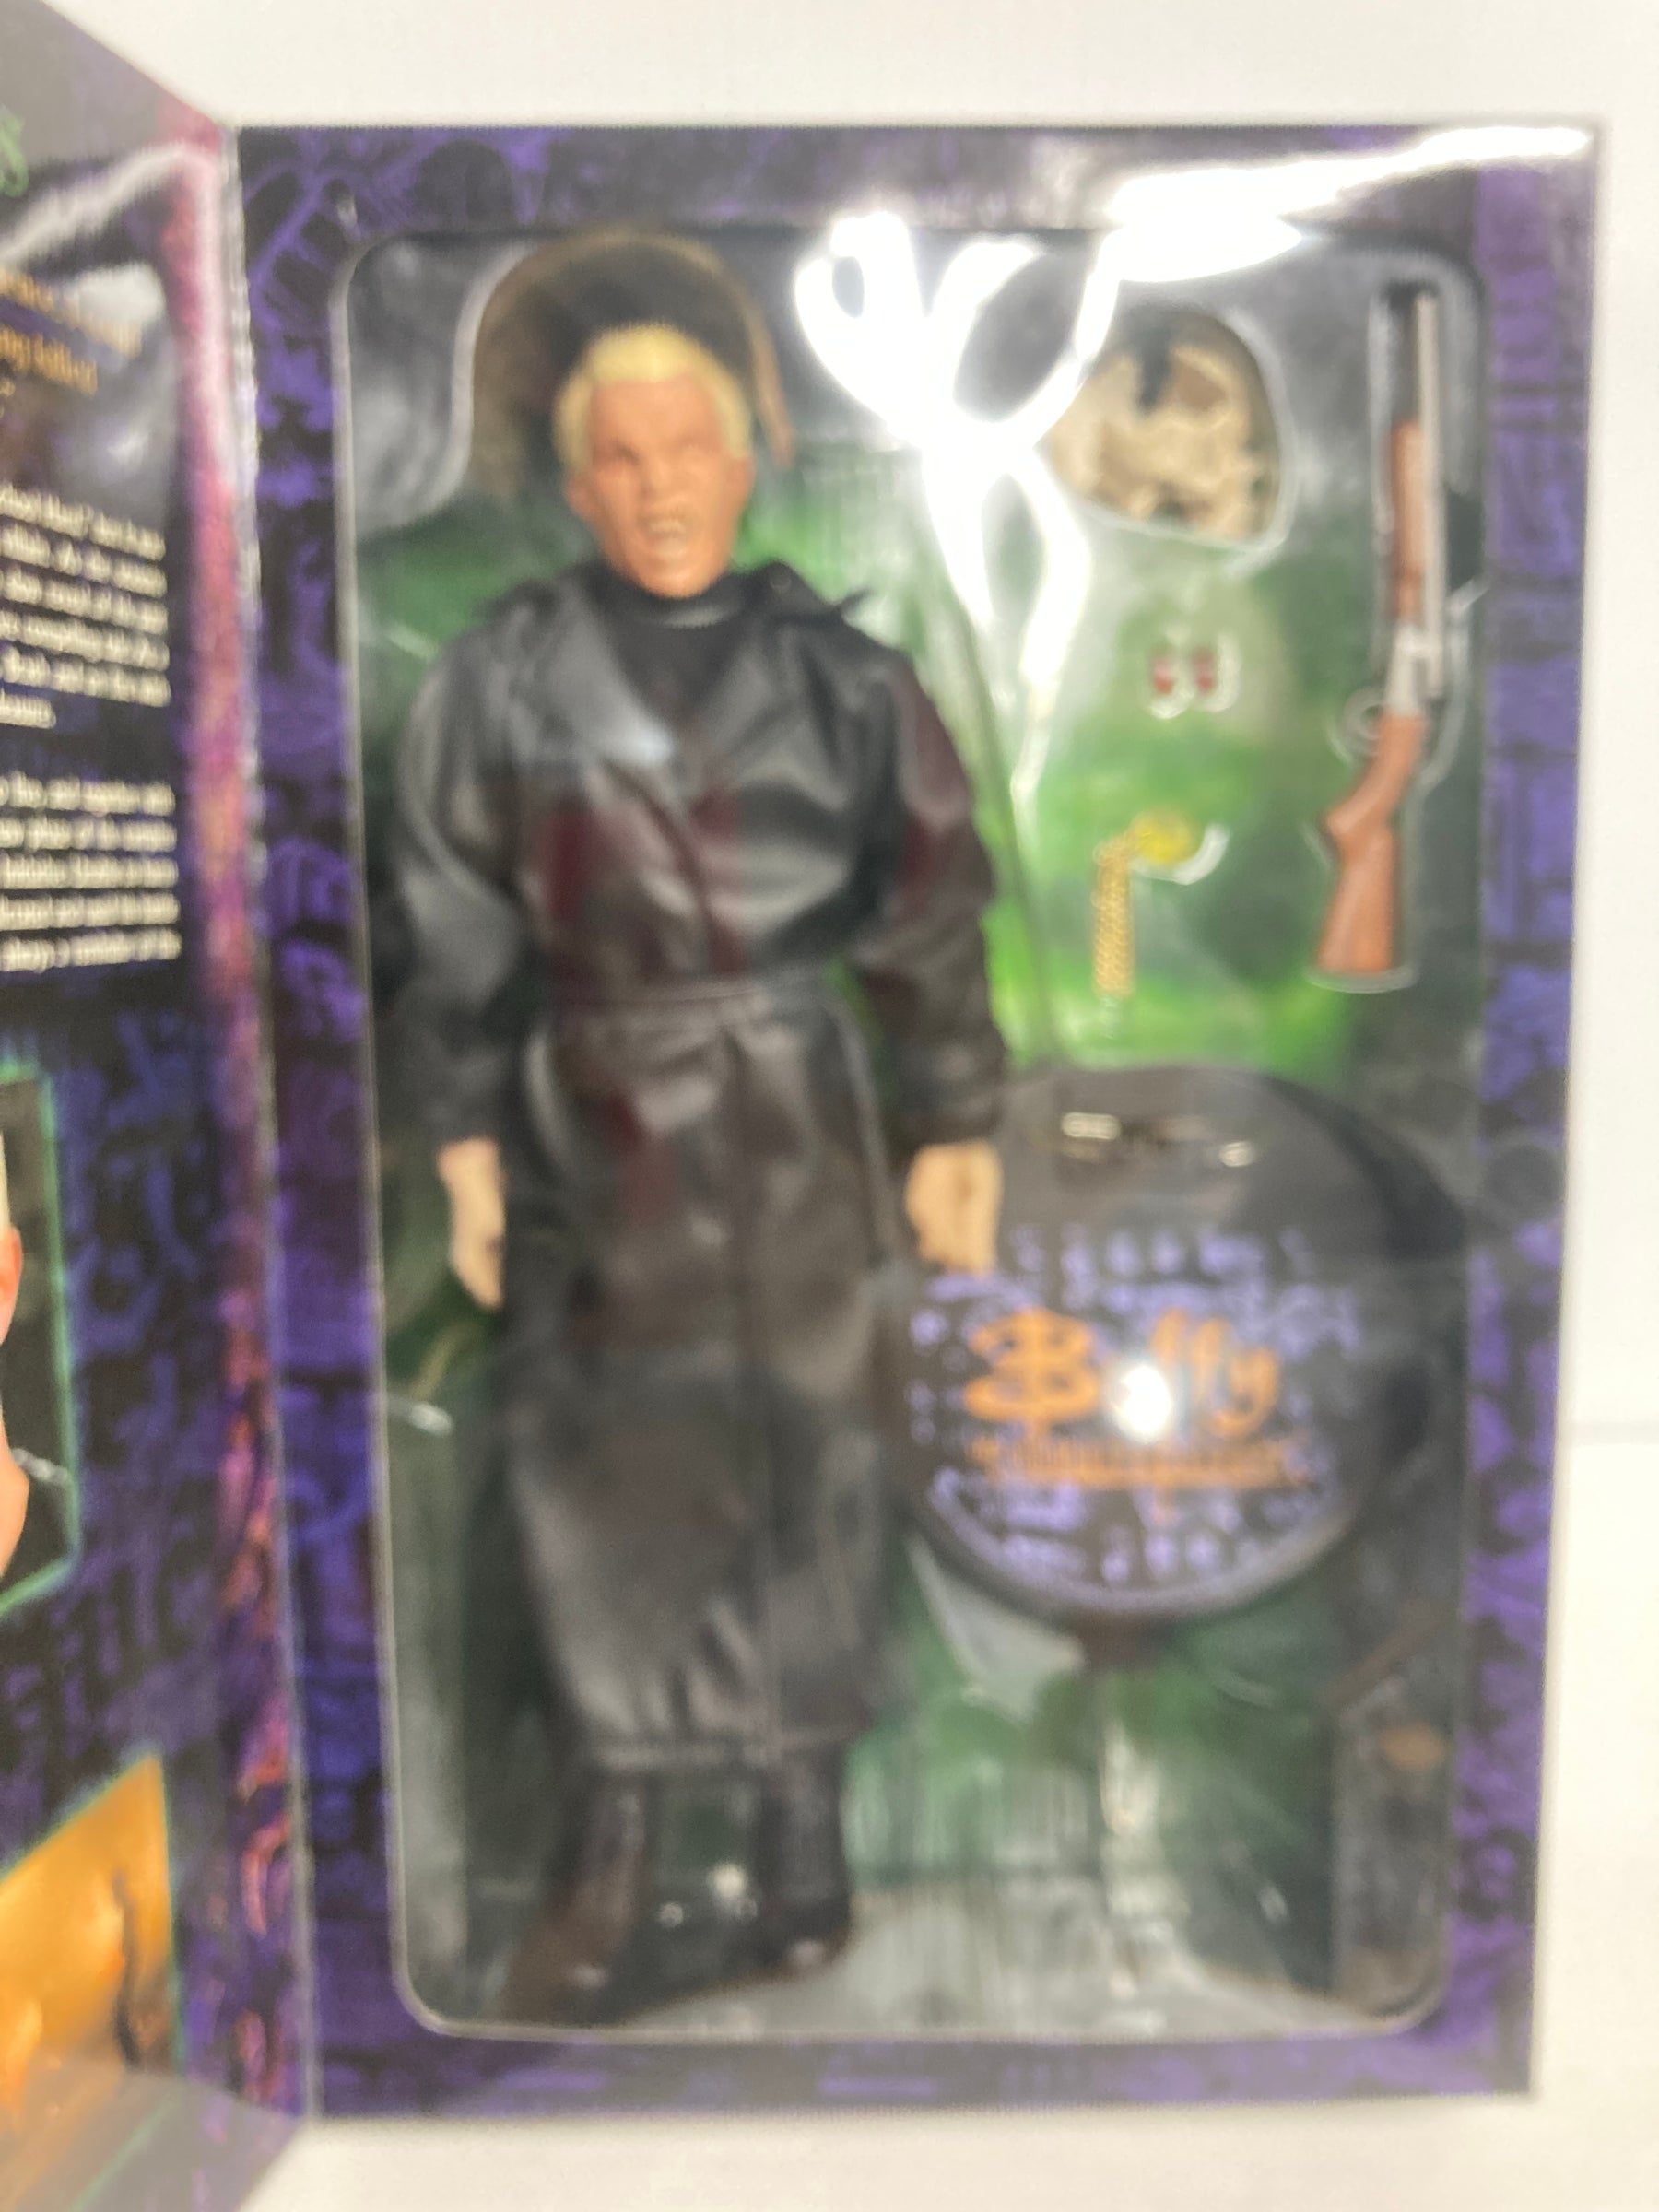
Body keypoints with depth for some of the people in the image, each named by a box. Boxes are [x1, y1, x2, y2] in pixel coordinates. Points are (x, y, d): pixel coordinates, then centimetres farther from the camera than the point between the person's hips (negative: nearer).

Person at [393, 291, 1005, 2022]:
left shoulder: (837, 676, 4)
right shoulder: (501, 678, 4)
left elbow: (929, 920, 5)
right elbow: (459, 932, 5)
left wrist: (953, 1132, 2)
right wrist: (468, 1144, 1)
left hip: (803, 1128, 0)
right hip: (597, 1130, 1)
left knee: (807, 1460, 7)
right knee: (603, 1466, 3)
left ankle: (800, 1802, 25)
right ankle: (620, 1825, 20)